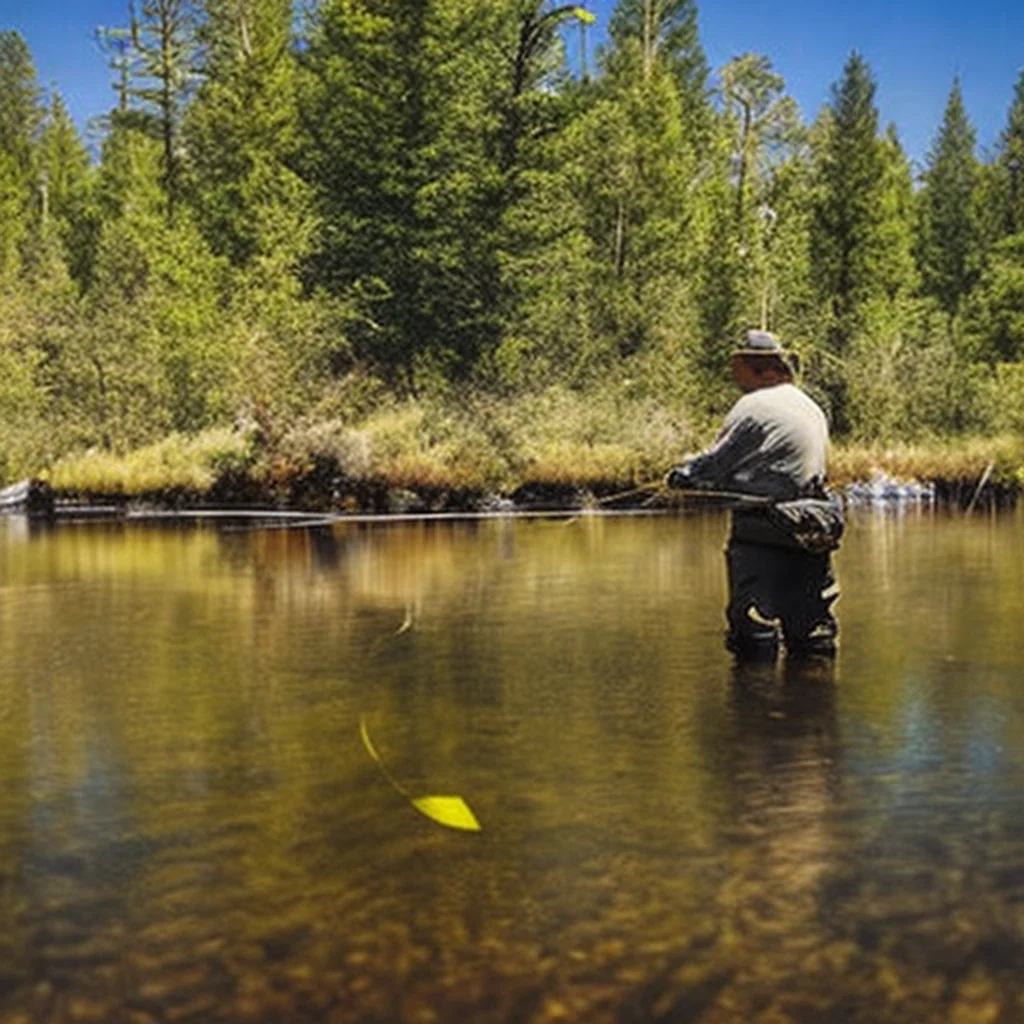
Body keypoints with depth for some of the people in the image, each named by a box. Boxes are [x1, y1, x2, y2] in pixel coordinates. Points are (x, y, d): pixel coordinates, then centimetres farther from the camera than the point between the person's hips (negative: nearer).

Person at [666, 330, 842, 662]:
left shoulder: (754, 406, -8)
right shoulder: (812, 408, 18)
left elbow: (717, 464, -4)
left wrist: (681, 475, 14)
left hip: (761, 534, -8)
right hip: (810, 535, 8)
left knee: (753, 637, -3)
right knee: (810, 634, 12)